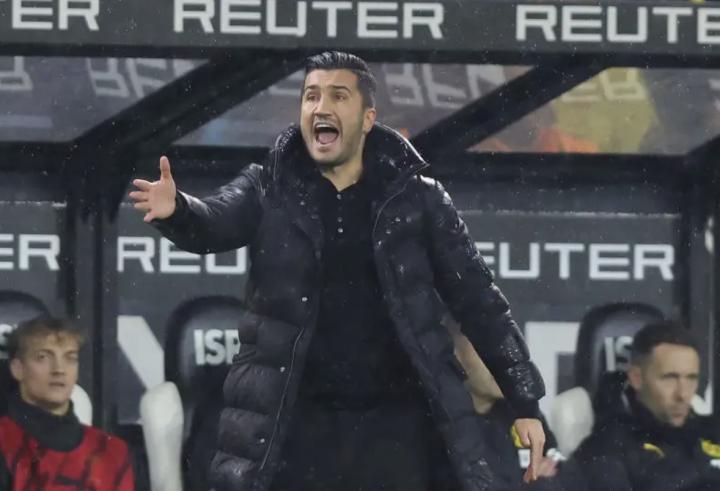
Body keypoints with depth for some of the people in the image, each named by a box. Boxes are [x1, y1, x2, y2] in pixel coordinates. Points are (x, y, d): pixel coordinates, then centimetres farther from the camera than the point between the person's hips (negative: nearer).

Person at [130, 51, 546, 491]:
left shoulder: (415, 199, 2)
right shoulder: (270, 190, 3)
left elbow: (480, 302, 5)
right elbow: (213, 223, -17)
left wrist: (526, 403, 1)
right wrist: (176, 210, -41)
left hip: (394, 425, 0)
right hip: (293, 425, 0)